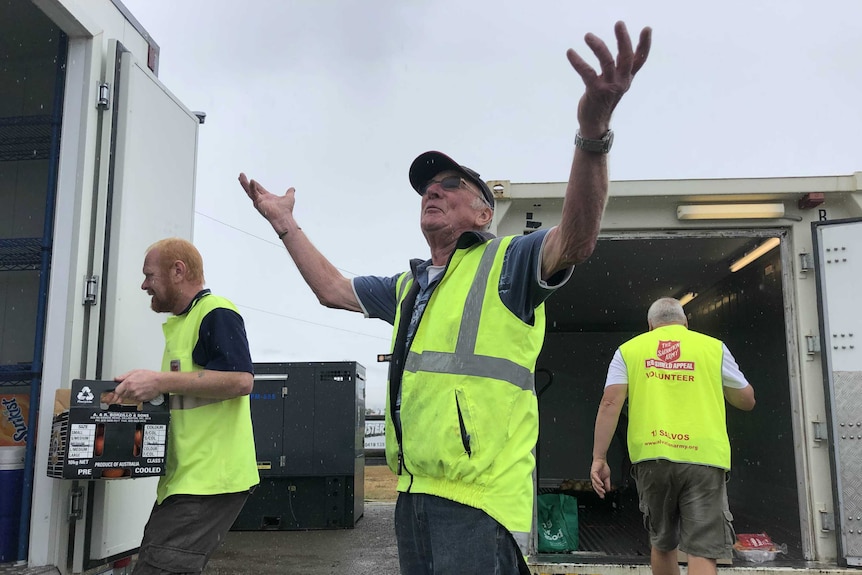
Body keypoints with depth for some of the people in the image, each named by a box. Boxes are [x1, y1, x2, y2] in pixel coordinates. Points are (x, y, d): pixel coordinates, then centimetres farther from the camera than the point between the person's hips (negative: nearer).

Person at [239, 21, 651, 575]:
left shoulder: (507, 261, -4)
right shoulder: (408, 286, 20)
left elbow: (575, 240, -23)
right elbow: (334, 288, 29)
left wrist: (593, 132, -39)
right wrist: (286, 223, 29)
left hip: (479, 499, -8)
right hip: (414, 493, 8)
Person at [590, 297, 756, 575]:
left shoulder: (629, 349, 11)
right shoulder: (713, 346, 10)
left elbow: (610, 403, -1)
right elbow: (746, 400, 17)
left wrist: (599, 458, -1)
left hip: (651, 455, 2)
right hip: (703, 456, -1)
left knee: (662, 544, 19)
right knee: (702, 551, -1)